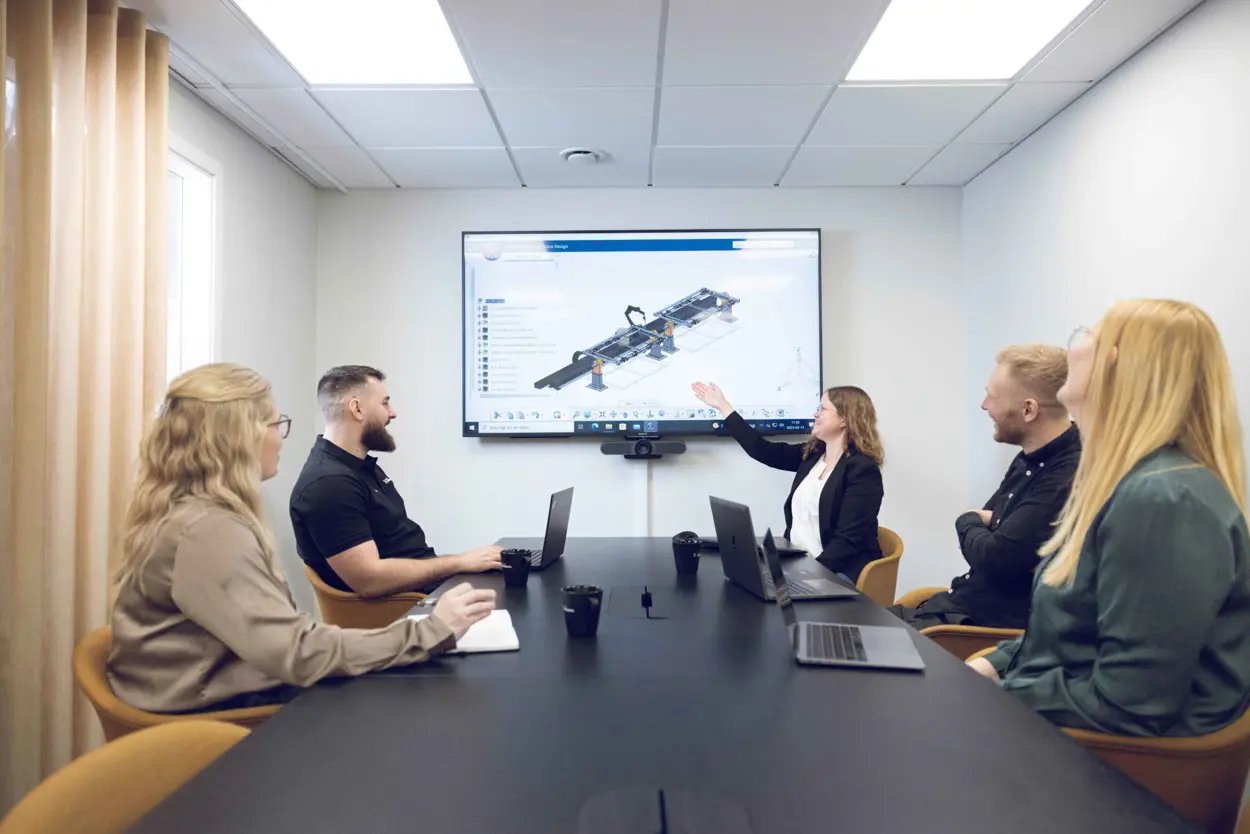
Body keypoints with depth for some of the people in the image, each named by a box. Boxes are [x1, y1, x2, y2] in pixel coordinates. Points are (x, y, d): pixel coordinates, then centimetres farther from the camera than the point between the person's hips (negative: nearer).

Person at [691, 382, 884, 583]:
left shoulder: (863, 470, -13)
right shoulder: (813, 454, 9)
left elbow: (848, 541, -18)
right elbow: (763, 450, 15)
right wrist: (722, 405, 19)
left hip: (836, 573, -7)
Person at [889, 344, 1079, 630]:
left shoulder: (1070, 476, -23)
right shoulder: (1030, 459, 11)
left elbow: (995, 557, -24)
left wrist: (970, 523, -2)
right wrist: (977, 523, -6)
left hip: (993, 625, -9)